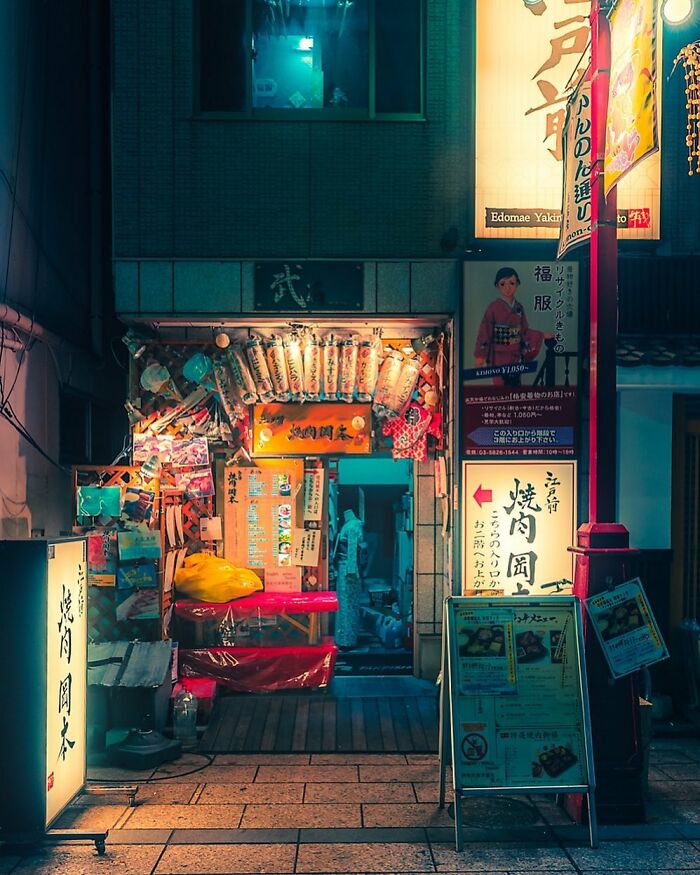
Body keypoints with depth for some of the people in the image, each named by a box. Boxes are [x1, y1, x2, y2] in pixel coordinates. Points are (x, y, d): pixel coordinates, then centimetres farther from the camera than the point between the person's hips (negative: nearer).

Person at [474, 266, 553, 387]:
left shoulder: (518, 307, 6)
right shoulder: (494, 307, -8)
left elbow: (524, 331, 14)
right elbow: (485, 331, -6)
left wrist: (542, 335, 8)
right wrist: (480, 356, -7)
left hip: (515, 355, 4)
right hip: (499, 356, -4)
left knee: (515, 384, 5)